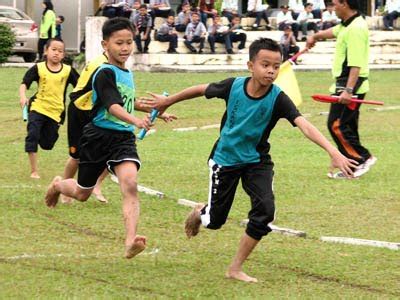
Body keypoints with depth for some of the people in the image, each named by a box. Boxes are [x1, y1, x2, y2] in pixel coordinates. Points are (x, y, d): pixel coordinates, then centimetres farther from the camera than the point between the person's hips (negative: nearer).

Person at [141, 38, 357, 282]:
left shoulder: (278, 99, -24)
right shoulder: (233, 86, -21)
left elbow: (305, 125, -37)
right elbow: (201, 90, -2)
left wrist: (333, 152, -51)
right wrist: (168, 102, 12)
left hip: (257, 161, 0)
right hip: (225, 159, 0)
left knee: (265, 210, -19)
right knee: (215, 220, 6)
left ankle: (236, 268, -1)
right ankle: (199, 213, 47)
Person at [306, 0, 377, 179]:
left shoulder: (356, 29, -19)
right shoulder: (347, 25, 12)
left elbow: (356, 64, -27)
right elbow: (333, 32, 36)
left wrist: (348, 90, -32)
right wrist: (315, 36, 51)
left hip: (350, 86, -10)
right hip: (345, 86, 10)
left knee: (336, 125, -11)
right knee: (346, 127, 11)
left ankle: (363, 158, -5)